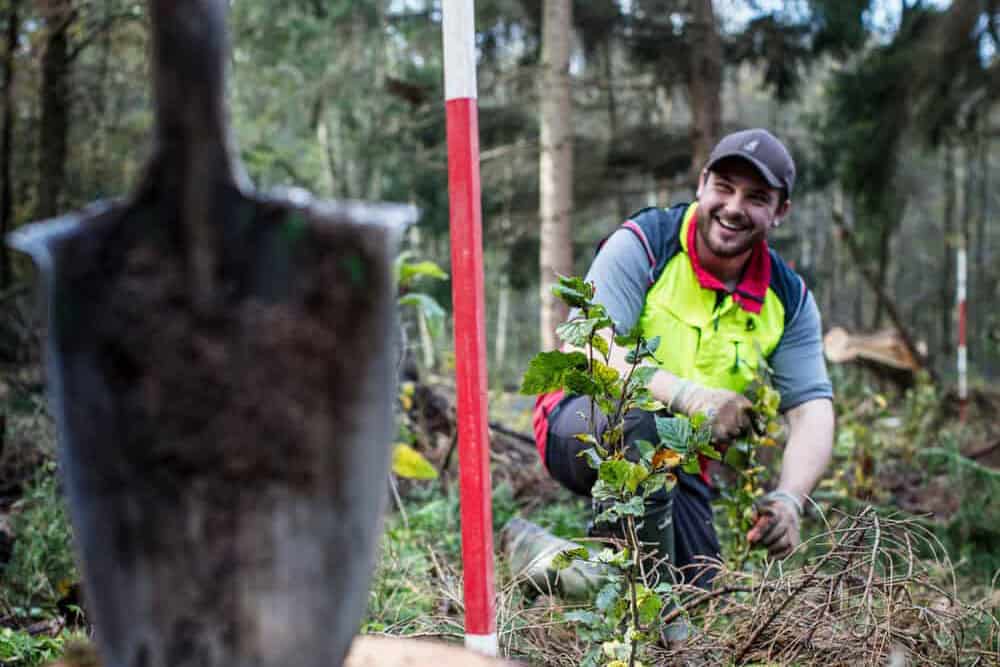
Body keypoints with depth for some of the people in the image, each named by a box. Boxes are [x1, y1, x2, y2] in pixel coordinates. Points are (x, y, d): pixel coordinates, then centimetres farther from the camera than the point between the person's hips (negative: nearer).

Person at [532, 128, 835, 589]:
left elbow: (812, 410, -6)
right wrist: (687, 395, -43)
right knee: (637, 419, -38)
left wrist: (789, 499, -26)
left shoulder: (789, 300, -1)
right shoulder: (643, 244, -15)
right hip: (583, 424, -5)